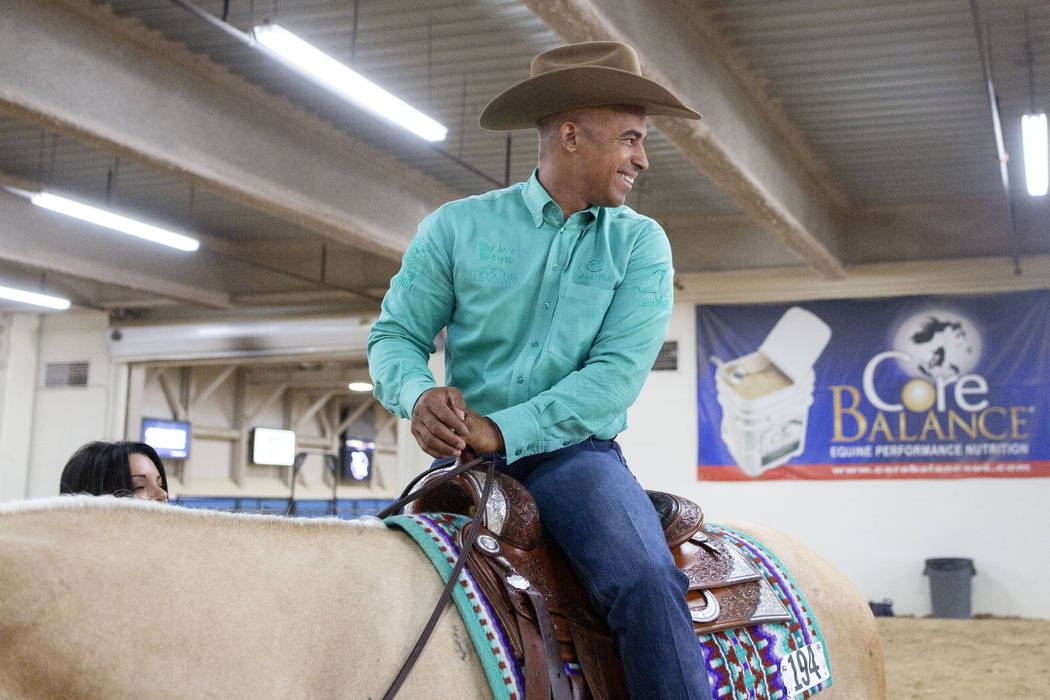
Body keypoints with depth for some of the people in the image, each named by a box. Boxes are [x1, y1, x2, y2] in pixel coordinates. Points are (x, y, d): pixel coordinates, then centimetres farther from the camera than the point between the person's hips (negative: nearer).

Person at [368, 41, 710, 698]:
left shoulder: (640, 243, 3)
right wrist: (418, 396, -18)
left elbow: (617, 373, -7)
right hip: (462, 455, 1)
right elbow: (395, 336, 6)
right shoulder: (457, 226, 4)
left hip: (575, 453, -1)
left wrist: (504, 430, -18)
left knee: (647, 582, -28)